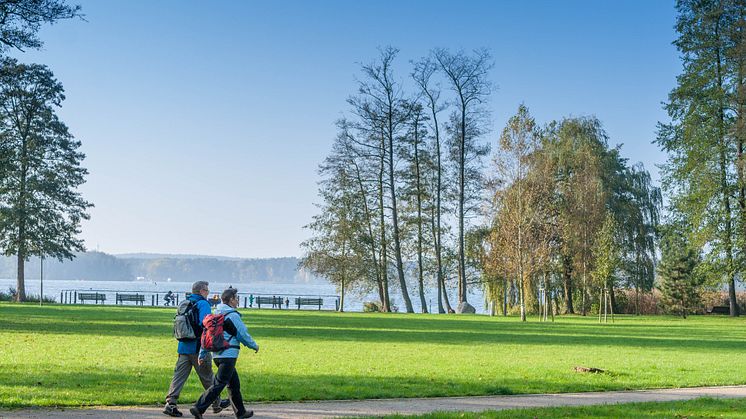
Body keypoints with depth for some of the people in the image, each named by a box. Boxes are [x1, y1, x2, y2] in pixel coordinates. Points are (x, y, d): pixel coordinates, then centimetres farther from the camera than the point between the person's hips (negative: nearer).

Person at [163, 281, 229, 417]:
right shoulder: (203, 304, -9)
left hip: (183, 347, 6)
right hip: (198, 348, -6)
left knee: (179, 375, 2)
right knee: (207, 377, 7)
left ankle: (170, 403, -10)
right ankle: (216, 403, 21)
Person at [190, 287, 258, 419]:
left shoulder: (215, 315, 13)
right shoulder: (232, 315, -11)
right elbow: (244, 335, -7)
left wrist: (202, 354, 16)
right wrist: (254, 346, 9)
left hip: (217, 355, 9)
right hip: (228, 355, -9)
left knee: (234, 383, 18)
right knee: (218, 384, -9)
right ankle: (198, 408, -16)